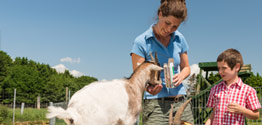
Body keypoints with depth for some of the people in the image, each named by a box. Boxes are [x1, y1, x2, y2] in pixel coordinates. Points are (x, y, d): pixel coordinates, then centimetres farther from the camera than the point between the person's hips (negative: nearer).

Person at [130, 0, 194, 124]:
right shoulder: (141, 42, -6)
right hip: (155, 104, -4)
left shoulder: (180, 39, 8)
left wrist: (180, 76, -4)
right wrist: (148, 87, -29)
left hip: (181, 103, 5)